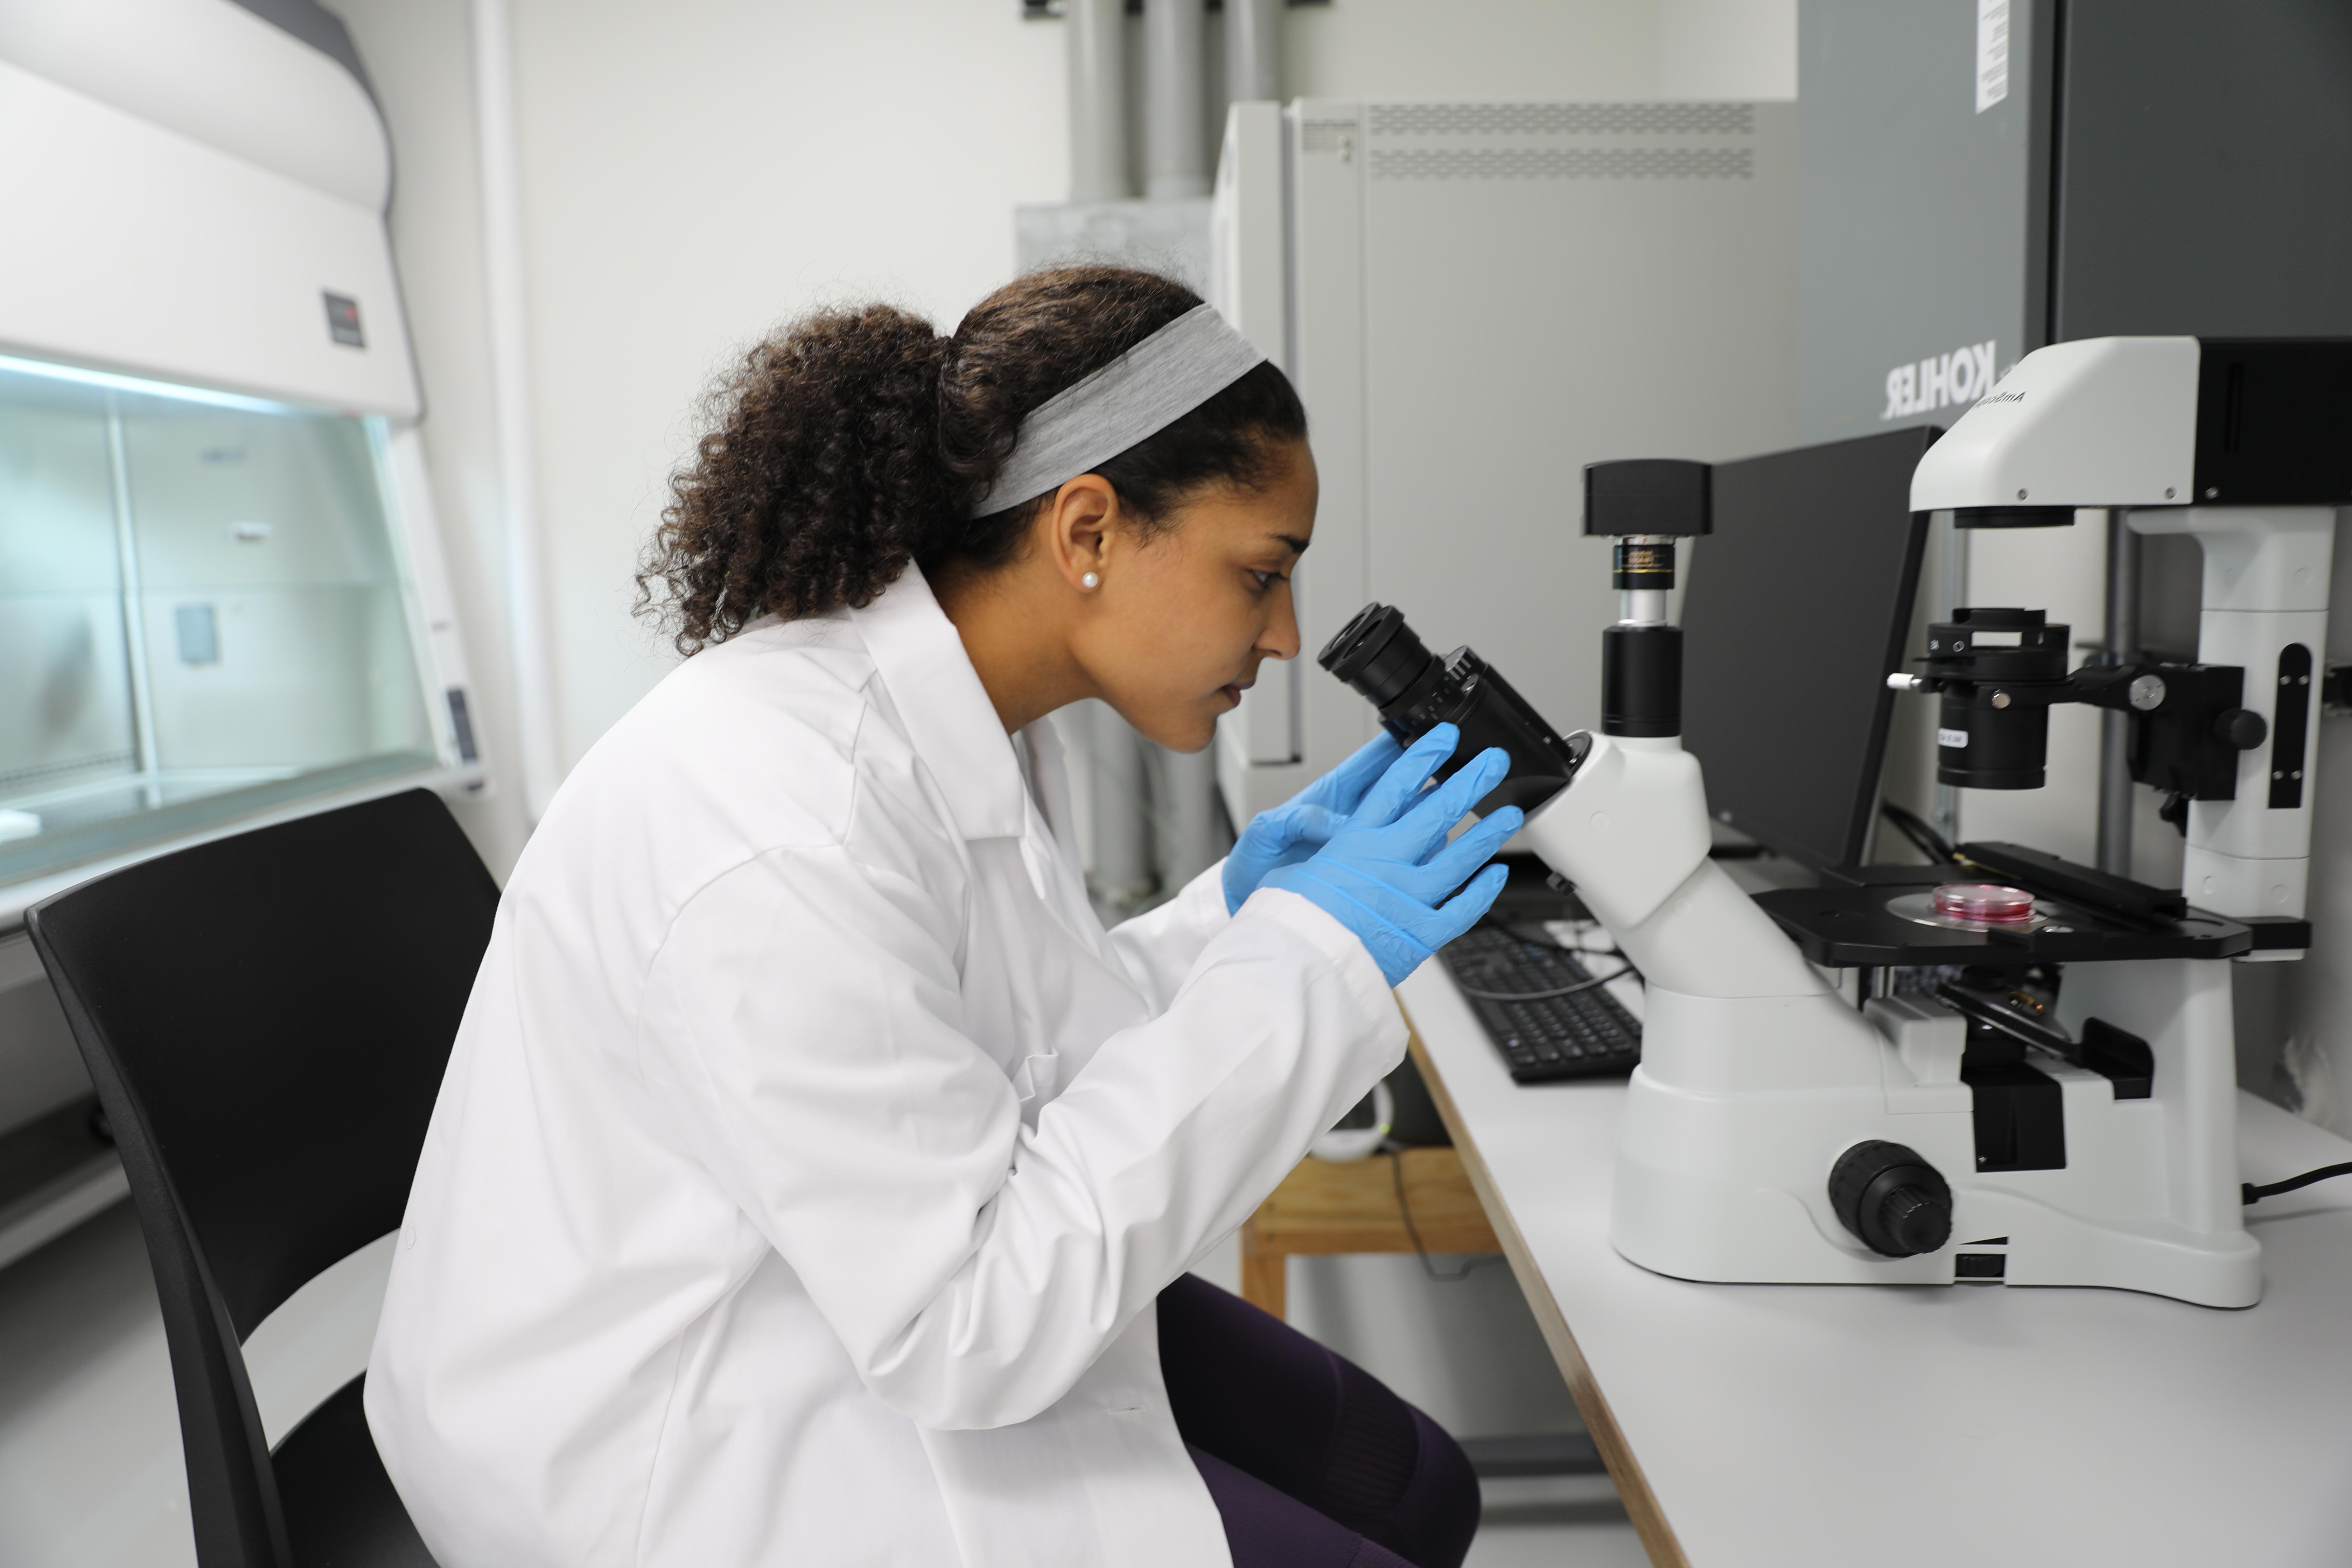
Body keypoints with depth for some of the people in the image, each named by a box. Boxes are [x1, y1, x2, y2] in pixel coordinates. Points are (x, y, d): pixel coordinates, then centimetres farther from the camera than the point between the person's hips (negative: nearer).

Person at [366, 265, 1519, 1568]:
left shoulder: (972, 727, -2)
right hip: (701, 1445, -8)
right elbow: (967, 1329, -27)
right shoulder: (786, 832, -30)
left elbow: (1013, 1074, 5)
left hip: (886, 1308, 8)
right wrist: (1299, 952, -26)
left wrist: (1234, 911, -4)